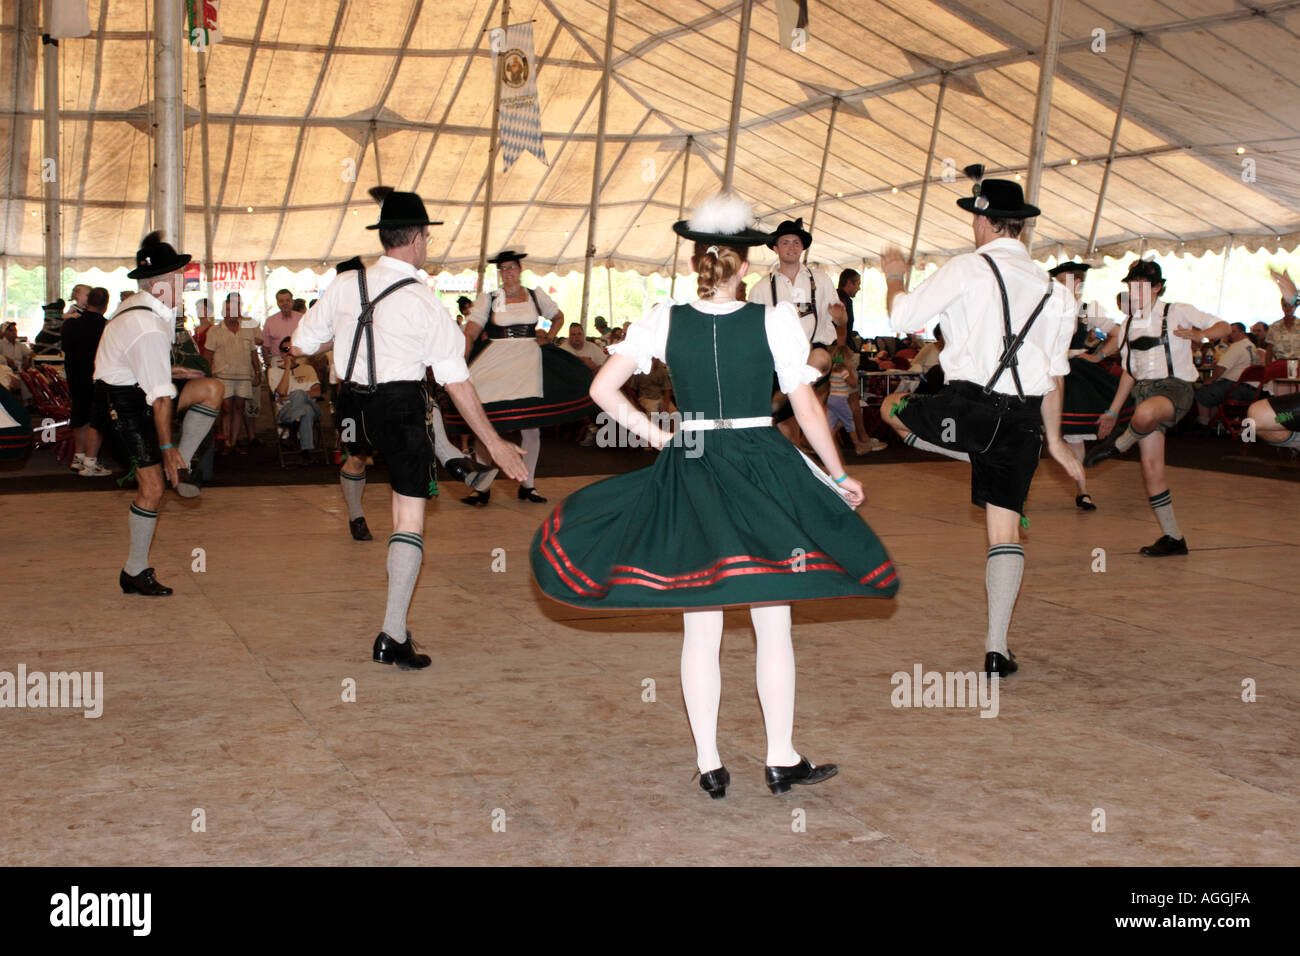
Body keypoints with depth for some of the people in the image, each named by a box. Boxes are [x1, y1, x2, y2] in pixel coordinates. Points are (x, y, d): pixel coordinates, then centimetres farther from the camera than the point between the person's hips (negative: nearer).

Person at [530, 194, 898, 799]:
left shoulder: (664, 320, -2)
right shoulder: (776, 320, -6)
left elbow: (602, 389, -4)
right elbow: (806, 406, -5)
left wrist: (652, 434, 5)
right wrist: (840, 476, 5)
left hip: (689, 477, 1)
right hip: (763, 471, -1)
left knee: (700, 631, 9)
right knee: (772, 626, 9)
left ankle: (709, 765, 15)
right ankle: (781, 759, 17)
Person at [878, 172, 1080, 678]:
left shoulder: (968, 268, -4)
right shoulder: (1053, 289, 15)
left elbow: (901, 317, -5)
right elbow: (1054, 373, 18)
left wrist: (894, 278, 17)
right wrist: (1053, 438, 26)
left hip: (970, 405, -5)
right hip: (1023, 418, 5)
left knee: (891, 406, 25)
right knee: (1005, 527, 8)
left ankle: (971, 456, 14)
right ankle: (997, 648, 6)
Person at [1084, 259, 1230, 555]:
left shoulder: (1177, 312, 2)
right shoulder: (1129, 325, 16)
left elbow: (1223, 327, 0)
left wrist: (1200, 334, -21)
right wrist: (1112, 412, 19)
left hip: (1176, 387, -6)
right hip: (1145, 391, 6)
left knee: (1144, 413, -42)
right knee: (1151, 469, -2)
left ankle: (1118, 445, -8)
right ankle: (1173, 538, 7)